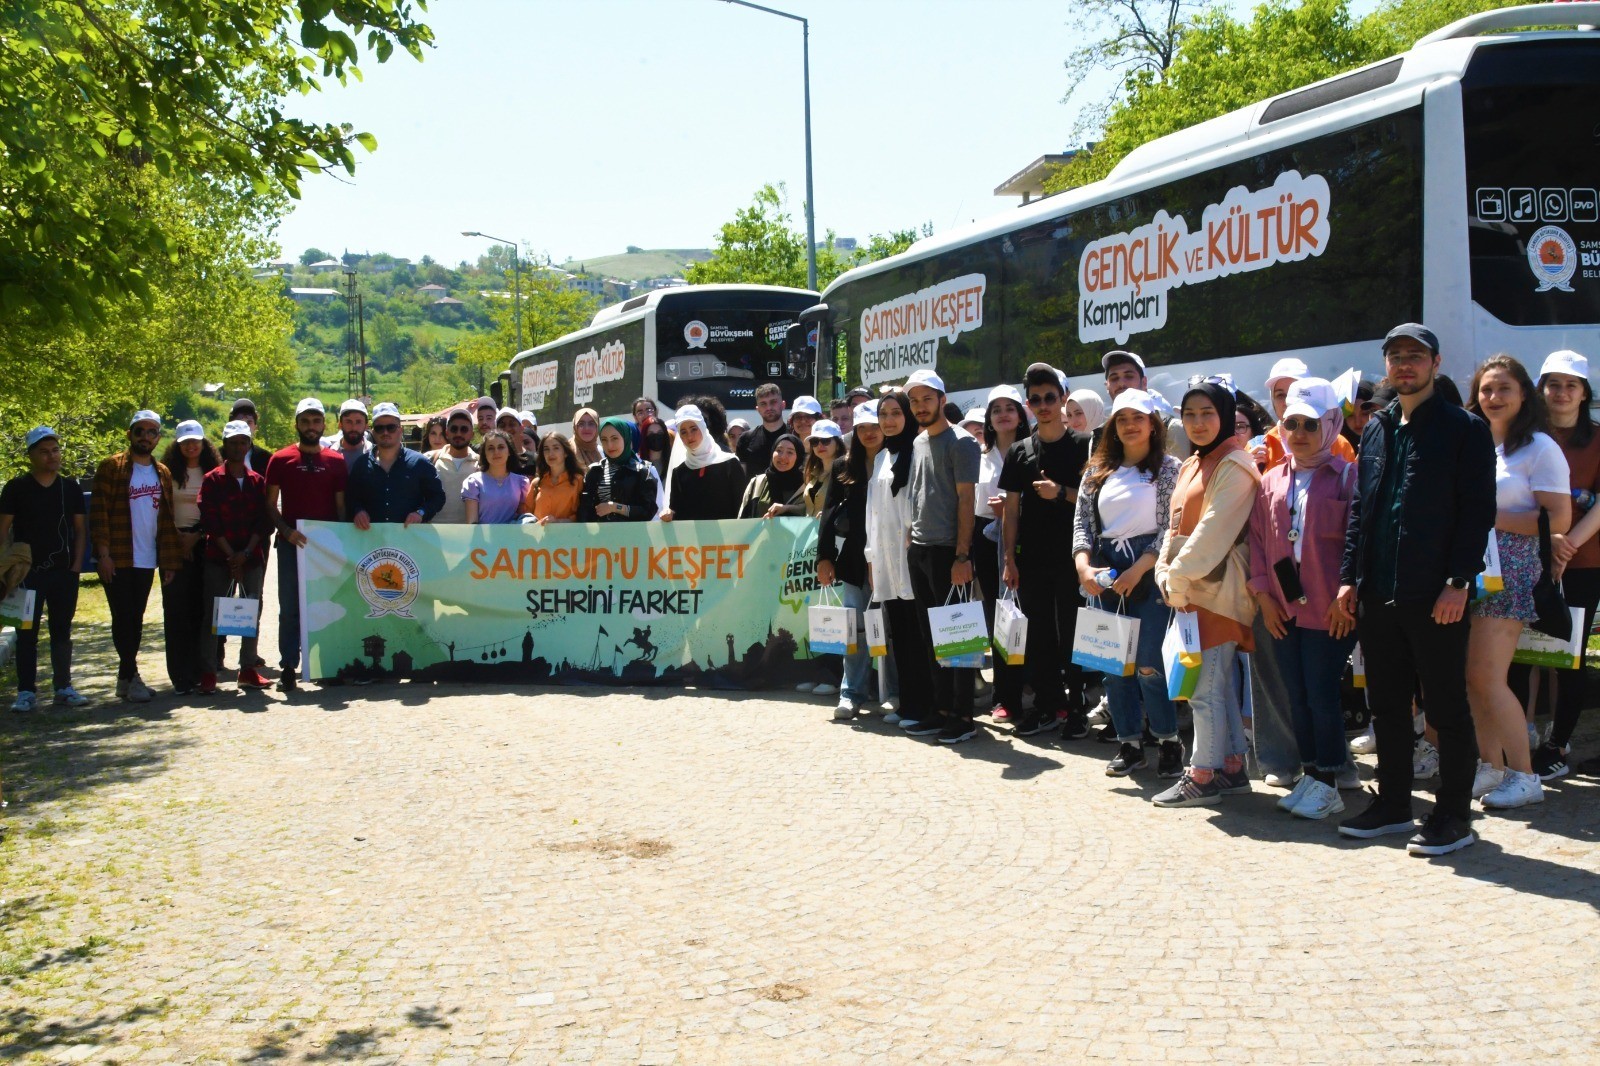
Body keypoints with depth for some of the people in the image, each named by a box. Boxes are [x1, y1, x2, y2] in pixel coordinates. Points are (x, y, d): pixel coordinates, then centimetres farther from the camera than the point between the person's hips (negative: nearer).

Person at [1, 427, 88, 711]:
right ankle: (26, 692, 3)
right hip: (28, 572, -3)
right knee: (27, 633, -1)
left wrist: (77, 563, 1)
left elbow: (81, 528, 11)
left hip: (64, 571, 3)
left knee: (62, 631, 9)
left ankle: (63, 688, 16)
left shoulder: (70, 488, 8)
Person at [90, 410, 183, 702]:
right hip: (118, 559, -5)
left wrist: (170, 560, 8)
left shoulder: (162, 473, 12)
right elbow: (99, 512, -8)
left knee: (136, 619, 9)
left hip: (147, 560, 5)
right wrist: (103, 553, -15)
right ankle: (131, 677, -1)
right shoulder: (112, 467, -3)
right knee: (123, 618, -4)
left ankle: (125, 678, 16)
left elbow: (168, 519, 13)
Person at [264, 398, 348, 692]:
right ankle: (288, 667, 4)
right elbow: (270, 504, 3)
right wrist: (286, 531, -12)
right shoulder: (280, 459, 3)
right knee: (290, 607, 0)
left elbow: (341, 505, 10)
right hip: (291, 543, -1)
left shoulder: (336, 461, 8)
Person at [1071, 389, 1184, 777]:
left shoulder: (1168, 468, 0)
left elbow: (1172, 527, -7)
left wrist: (1137, 570, -15)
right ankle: (1130, 743, 16)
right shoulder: (1098, 471, 13)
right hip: (1105, 575, 5)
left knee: (1148, 664, -9)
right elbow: (1082, 522, 10)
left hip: (1149, 571, -4)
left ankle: (1168, 741, 9)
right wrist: (1083, 567, -6)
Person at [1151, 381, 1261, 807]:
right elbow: (1176, 526, 17)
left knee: (1205, 687, -7)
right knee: (1221, 684, 12)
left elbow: (1213, 529, -17)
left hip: (1216, 591, -9)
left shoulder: (1233, 465, -10)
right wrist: (1166, 574, 2)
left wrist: (1179, 579, -15)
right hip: (1187, 593, 9)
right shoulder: (1190, 467, 18)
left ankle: (1202, 777, -2)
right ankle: (1232, 767, 19)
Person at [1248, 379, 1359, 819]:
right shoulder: (1271, 481, 11)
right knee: (1295, 696, 10)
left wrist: (1348, 594, -12)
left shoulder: (1346, 477, -3)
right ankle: (1309, 772, 21)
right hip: (1282, 609, 5)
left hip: (1329, 610, -5)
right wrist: (1262, 592, 3)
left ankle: (1327, 783, 8)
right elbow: (1257, 537, 12)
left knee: (1322, 693, -2)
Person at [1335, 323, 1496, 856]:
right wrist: (1349, 577, 9)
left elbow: (1478, 511, -8)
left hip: (1435, 594, -6)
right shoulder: (1375, 430, 15)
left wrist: (1458, 582, -15)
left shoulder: (1465, 430, -3)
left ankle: (1453, 816, 10)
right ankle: (1393, 803, 24)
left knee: (1447, 709, 1)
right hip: (1377, 594, 6)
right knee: (1387, 706, 13)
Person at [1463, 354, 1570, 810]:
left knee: (1487, 677, -9)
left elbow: (1559, 520, -12)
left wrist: (1489, 517, -14)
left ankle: (1524, 776, 2)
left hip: (1510, 572, -6)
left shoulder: (1539, 448, -5)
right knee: (1472, 678, 4)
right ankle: (1490, 767, 15)